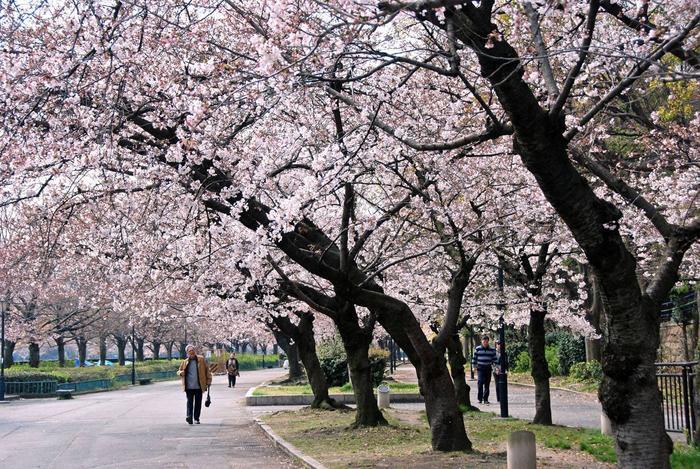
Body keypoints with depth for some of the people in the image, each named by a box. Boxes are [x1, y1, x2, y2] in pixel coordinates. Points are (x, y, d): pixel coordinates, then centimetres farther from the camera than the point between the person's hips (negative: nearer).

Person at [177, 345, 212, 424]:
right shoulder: (185, 362, 8)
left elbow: (207, 370, 8)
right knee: (190, 402, -8)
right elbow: (179, 371, 17)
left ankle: (196, 418, 14)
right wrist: (181, 373, -8)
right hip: (189, 386, 0)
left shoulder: (201, 359, 6)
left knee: (198, 402, 5)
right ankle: (189, 416, -12)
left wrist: (209, 380, 1)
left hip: (199, 386, 0)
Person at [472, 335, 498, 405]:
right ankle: (480, 398, -6)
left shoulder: (492, 350, 5)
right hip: (480, 368, -2)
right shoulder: (477, 349, 1)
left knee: (487, 385, 5)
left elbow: (494, 359, 9)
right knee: (480, 382, -16)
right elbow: (474, 358, 5)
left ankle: (485, 399, 13)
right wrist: (474, 366, 2)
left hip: (488, 369, 2)